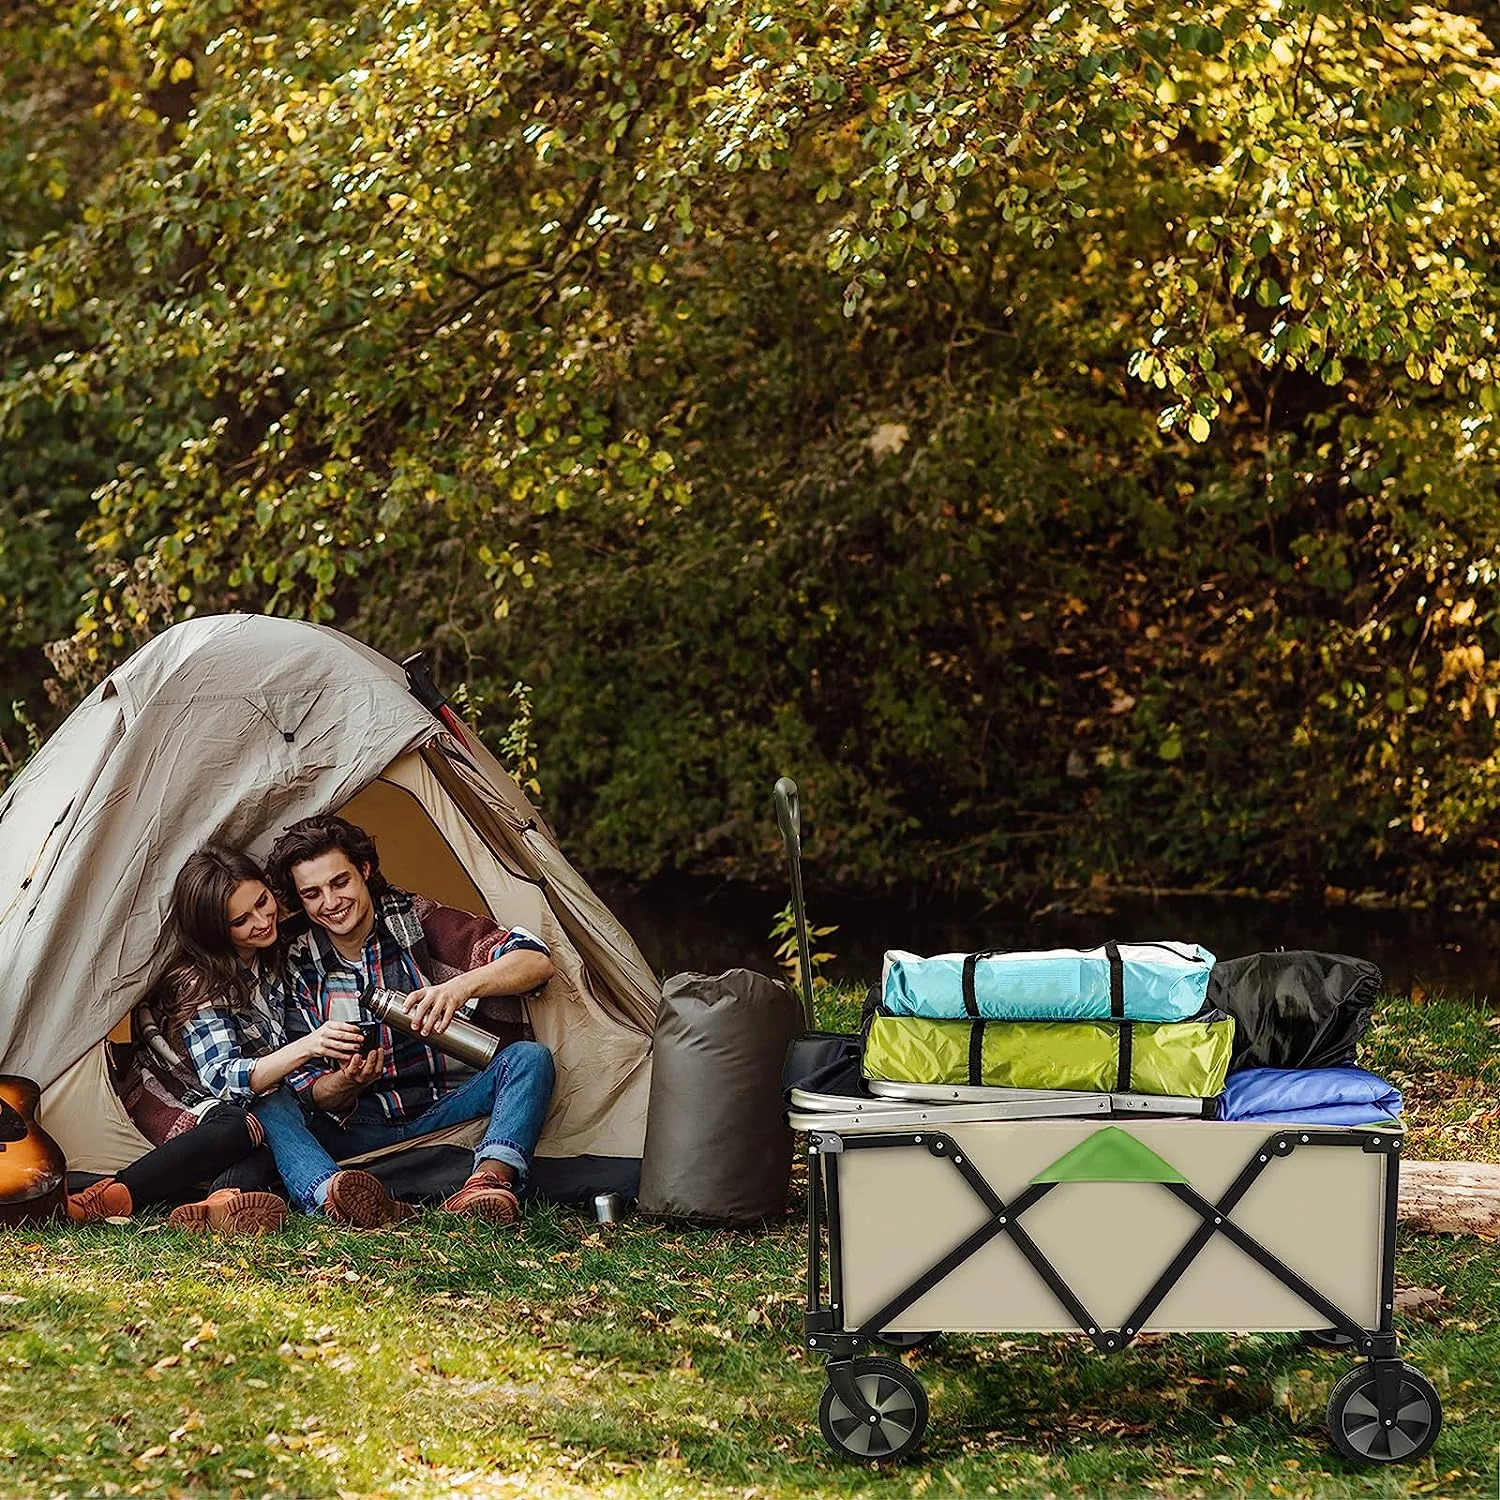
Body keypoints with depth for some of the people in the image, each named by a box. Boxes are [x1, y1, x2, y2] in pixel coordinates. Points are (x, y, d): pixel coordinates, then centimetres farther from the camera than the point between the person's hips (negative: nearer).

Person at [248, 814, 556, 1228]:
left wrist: (462, 985, -33)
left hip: (444, 1115, -1)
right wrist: (347, 1083, -26)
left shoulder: (416, 920, -4)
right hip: (358, 1129, 1)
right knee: (270, 1105, -25)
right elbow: (311, 1090, -1)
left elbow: (536, 961, -14)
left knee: (529, 1058, -27)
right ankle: (333, 1195, -56)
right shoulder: (299, 968, 1)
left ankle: (489, 1181, -53)